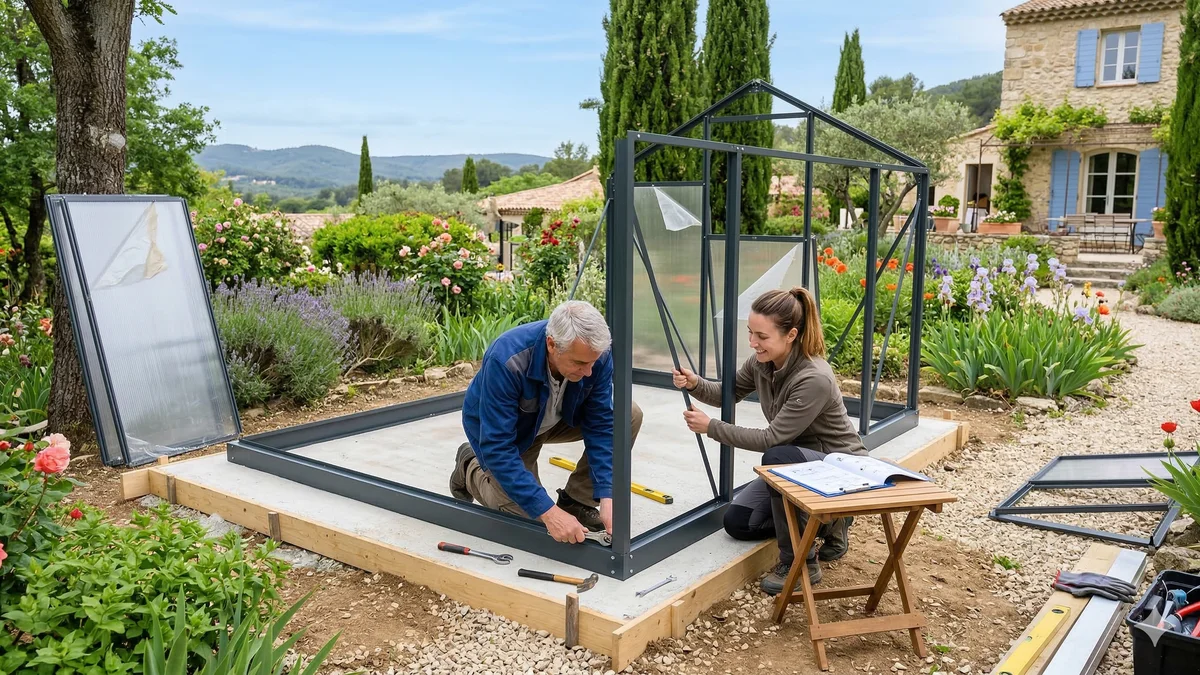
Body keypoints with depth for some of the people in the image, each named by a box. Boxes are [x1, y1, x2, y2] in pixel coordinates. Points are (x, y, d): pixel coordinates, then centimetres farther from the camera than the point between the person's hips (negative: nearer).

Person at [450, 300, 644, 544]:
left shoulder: (596, 355, -28)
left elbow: (601, 425, -20)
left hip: (558, 418, 4)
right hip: (501, 428, -4)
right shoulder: (506, 361, -40)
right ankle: (471, 469, 15)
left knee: (629, 416, -17)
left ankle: (576, 501, -1)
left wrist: (607, 497, -30)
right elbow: (497, 448, -38)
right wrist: (548, 512, -42)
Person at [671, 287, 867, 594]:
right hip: (796, 462, 8)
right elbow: (728, 393, 6)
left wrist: (710, 427, -27)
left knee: (777, 458, -37)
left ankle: (800, 564, -20)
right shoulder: (762, 361, -10)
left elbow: (771, 439, -30)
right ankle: (825, 521, 15)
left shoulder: (814, 379, -33)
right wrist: (695, 383, -15)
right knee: (737, 522, -1)